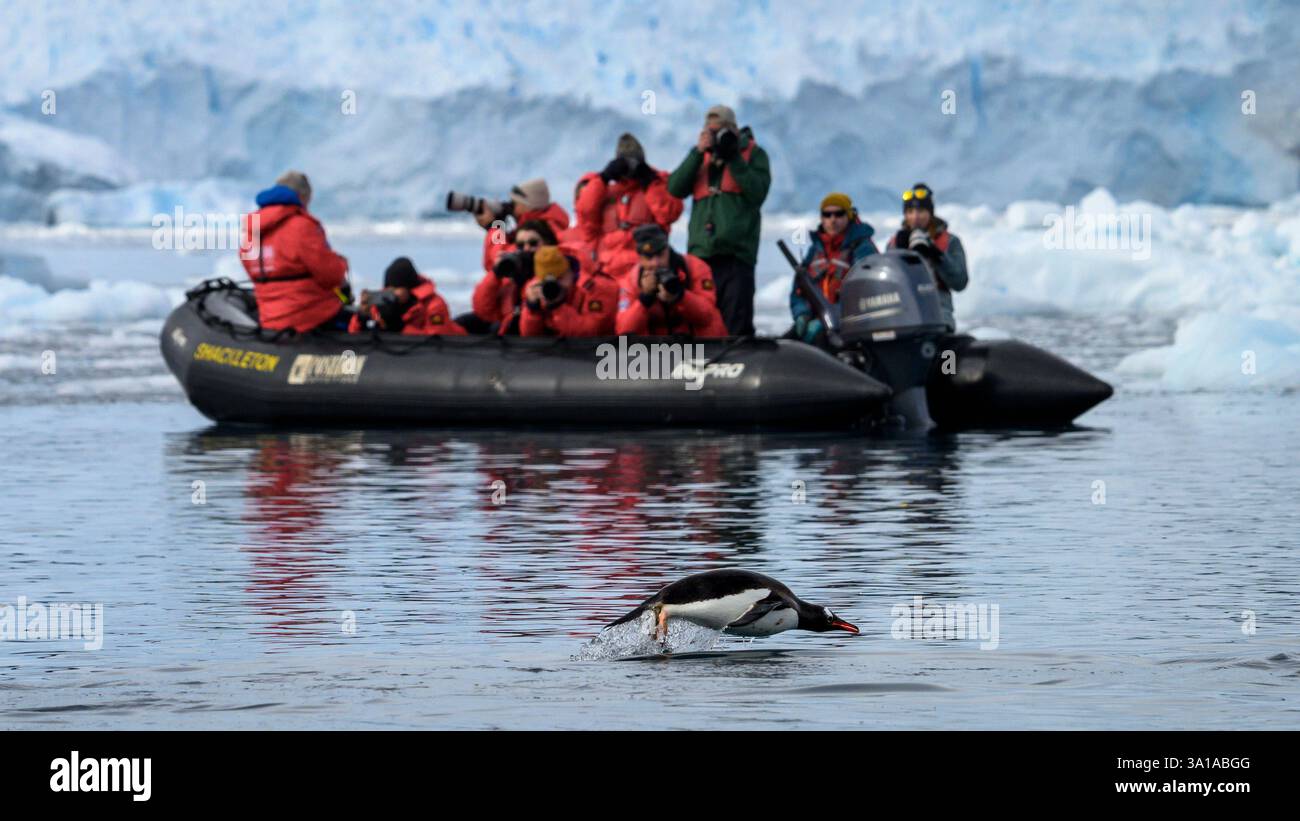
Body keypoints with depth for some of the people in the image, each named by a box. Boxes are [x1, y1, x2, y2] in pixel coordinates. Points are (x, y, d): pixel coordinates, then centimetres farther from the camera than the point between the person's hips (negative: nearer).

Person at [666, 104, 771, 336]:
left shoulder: (753, 154, 10)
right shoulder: (701, 156, 20)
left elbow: (757, 193, -6)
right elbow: (675, 189, 5)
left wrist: (733, 158, -9)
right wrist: (698, 152, -2)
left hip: (735, 250, -4)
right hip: (702, 252, 4)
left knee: (737, 325, -10)